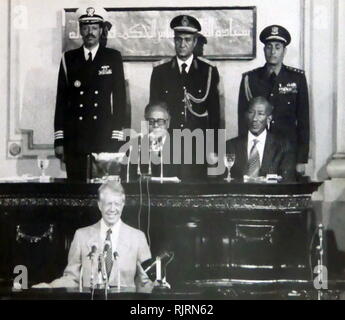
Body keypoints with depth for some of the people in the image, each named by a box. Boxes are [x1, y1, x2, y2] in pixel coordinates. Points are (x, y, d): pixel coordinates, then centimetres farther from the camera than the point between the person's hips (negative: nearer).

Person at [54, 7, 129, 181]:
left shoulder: (113, 57, 6)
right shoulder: (68, 58, 9)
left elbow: (120, 96, 3)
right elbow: (61, 99, 8)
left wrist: (117, 137, -5)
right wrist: (59, 140, 2)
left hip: (105, 136, -1)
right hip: (74, 137, 1)